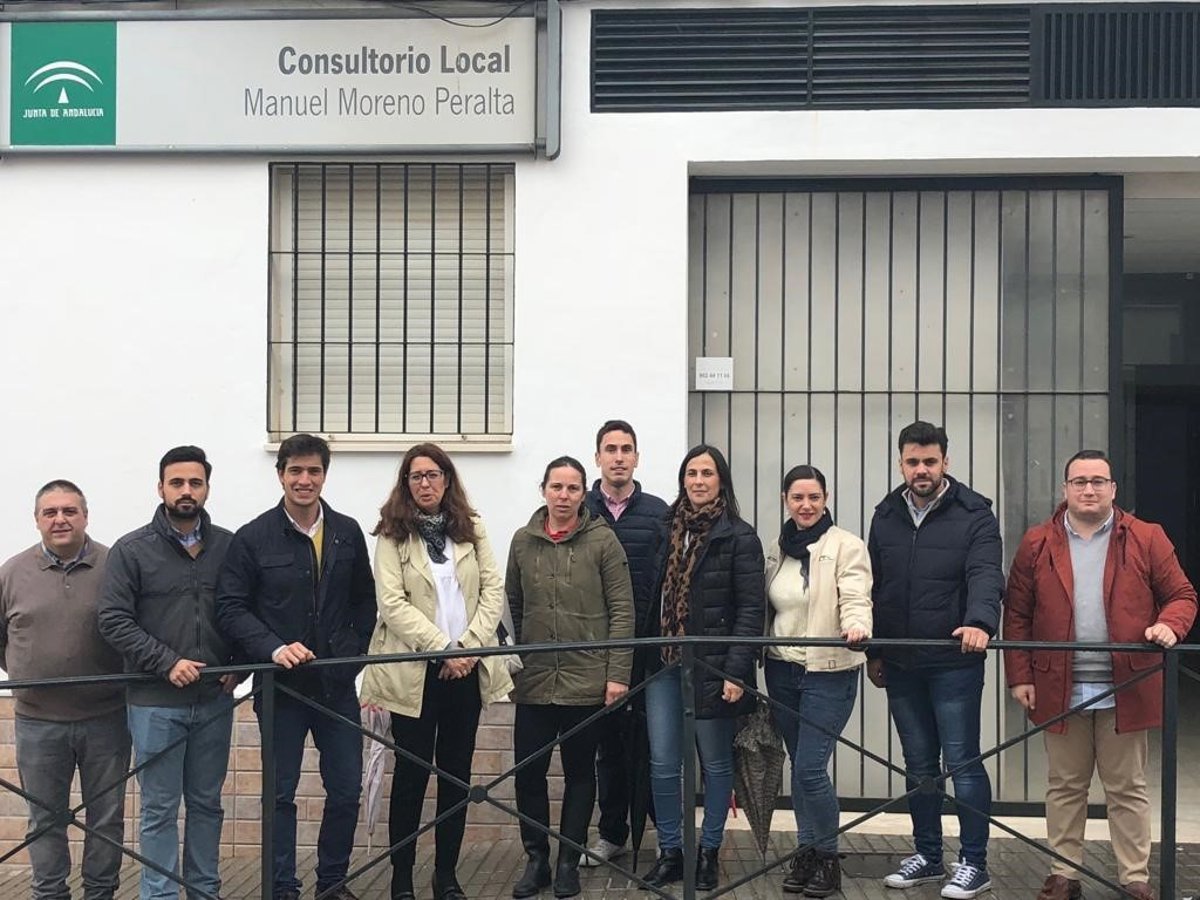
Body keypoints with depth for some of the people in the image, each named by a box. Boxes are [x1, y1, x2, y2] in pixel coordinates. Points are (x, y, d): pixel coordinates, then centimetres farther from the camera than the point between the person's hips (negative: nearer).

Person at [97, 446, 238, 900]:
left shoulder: (229, 545, 4)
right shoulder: (131, 550, -3)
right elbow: (113, 620, -7)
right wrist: (167, 662, -15)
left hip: (215, 699, 3)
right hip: (155, 701, -3)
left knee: (207, 802, 14)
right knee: (160, 808, 4)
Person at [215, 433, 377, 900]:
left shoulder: (348, 533, 4)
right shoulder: (253, 538, -6)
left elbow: (364, 601, 13)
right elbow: (231, 608, -8)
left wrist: (355, 652, 2)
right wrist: (275, 648, -20)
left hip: (337, 685, 3)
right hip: (280, 685, -3)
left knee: (346, 790, 9)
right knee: (280, 793, 7)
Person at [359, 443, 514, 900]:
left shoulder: (471, 529, 9)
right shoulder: (393, 535, -1)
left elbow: (494, 592, 4)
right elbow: (392, 605, -10)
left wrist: (468, 645, -10)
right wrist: (443, 649, -16)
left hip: (466, 668, 3)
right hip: (414, 670, -3)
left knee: (457, 773, 8)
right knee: (411, 774, 2)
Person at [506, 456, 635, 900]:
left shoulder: (603, 540, -4)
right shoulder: (522, 541, 5)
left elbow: (622, 611, -5)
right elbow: (513, 607, 13)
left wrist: (617, 673, -9)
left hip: (586, 680, -2)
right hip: (533, 680, 3)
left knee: (580, 772, 8)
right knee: (528, 771, 5)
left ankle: (568, 860, 20)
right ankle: (536, 858, 20)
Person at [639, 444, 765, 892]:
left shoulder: (739, 537, -5)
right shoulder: (669, 530, 11)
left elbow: (751, 608, -9)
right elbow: (654, 598, 14)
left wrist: (737, 671, -16)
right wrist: (645, 655, 9)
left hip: (711, 666, -5)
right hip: (664, 664, 5)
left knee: (715, 763, 7)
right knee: (663, 763, 5)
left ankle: (708, 851, 19)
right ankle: (670, 851, 17)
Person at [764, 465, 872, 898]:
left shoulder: (846, 546, -9)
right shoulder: (777, 549, 10)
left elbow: (855, 597, -21)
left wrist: (856, 625, -41)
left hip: (828, 673, -6)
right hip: (782, 671, 6)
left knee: (810, 768, -9)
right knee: (798, 767, 13)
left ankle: (828, 858, 9)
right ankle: (807, 851, 25)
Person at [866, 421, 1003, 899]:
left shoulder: (974, 514, -6)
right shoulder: (886, 516, 9)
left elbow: (986, 575, -19)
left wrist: (980, 622, -37)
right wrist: (873, 652, 14)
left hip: (954, 663, -5)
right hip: (900, 664, 5)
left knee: (963, 762, 1)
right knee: (919, 764, 14)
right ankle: (927, 856, 25)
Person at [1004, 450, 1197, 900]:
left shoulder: (1146, 539, 2)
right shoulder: (1037, 543, 4)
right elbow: (1017, 614, 5)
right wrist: (1020, 676, -1)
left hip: (1125, 691, -1)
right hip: (1059, 690, 1)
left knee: (1128, 789, 8)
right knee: (1064, 787, 11)